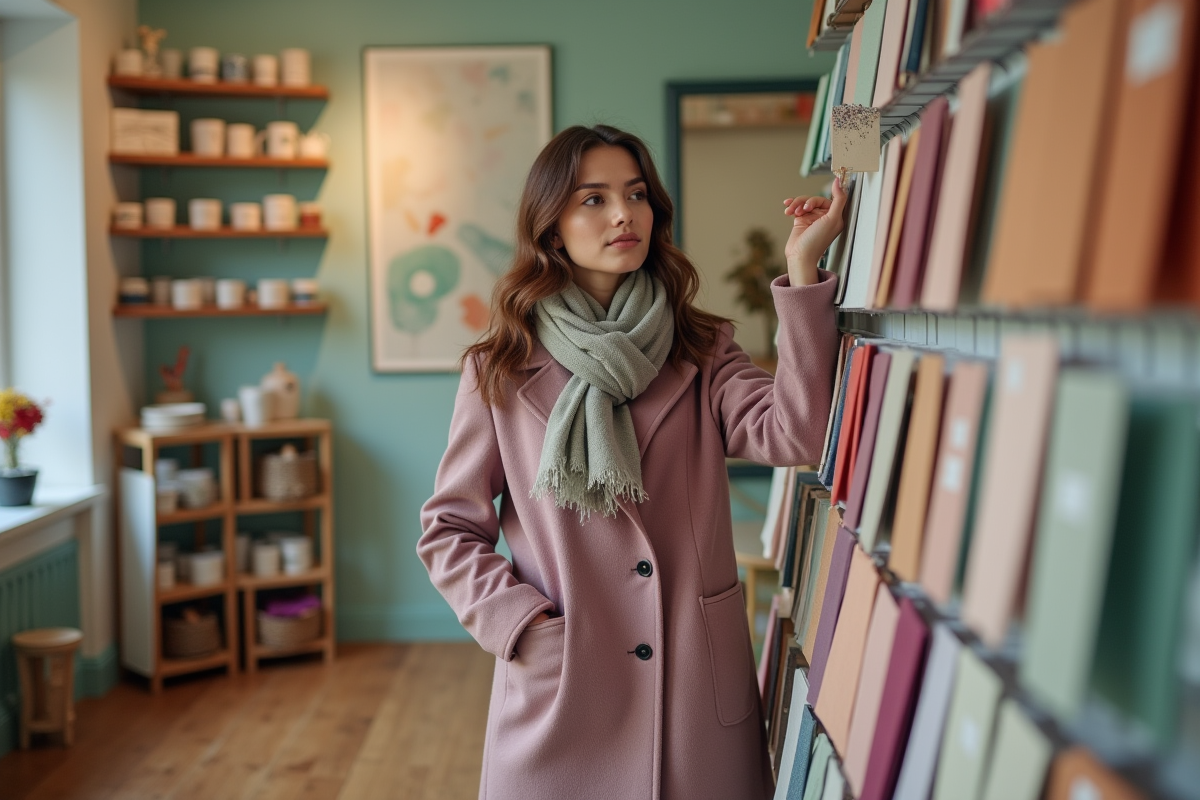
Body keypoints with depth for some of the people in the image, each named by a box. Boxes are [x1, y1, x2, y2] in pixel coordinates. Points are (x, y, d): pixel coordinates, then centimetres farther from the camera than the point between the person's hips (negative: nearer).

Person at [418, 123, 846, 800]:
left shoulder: (703, 352, 3)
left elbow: (793, 434, -16)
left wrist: (802, 272, -21)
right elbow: (450, 528, 5)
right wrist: (524, 625, -9)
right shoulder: (501, 371, 1)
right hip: (560, 690, -1)